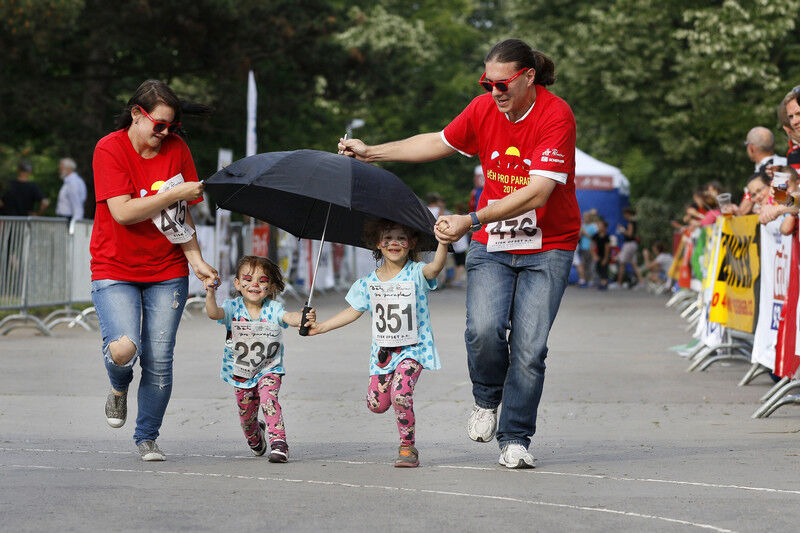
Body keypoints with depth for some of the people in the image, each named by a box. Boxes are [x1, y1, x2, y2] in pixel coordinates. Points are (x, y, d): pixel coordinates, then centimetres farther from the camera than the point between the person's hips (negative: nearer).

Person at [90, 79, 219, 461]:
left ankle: (147, 437, 16)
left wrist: (196, 260, -2)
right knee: (123, 348, -22)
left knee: (159, 360, -2)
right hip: (115, 271, -3)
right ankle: (119, 388, 15)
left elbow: (182, 214, 8)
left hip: (167, 272, 3)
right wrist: (175, 193, -22)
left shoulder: (176, 148, 2)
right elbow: (123, 212, -20)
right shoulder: (110, 149, -11)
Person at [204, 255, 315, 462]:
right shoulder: (233, 308, -8)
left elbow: (289, 317, -28)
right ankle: (255, 436, 48)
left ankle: (278, 442, -27)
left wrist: (303, 318, -51)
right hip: (241, 373, 2)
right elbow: (214, 313, -25)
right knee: (246, 414, 13)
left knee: (268, 399, -29)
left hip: (269, 369, -2)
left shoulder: (273, 309, -10)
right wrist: (211, 294, -44)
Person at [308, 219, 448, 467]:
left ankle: (408, 446, -6)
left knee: (400, 395, -24)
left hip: (412, 348, -4)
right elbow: (353, 311, 15)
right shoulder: (368, 282, 5)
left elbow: (435, 267, -28)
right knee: (376, 404, 1)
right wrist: (320, 326, 13)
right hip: (383, 351, 5)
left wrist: (443, 243, -47)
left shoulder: (416, 274, -7)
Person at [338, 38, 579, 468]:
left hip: (548, 246, -3)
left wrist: (471, 220, -33)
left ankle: (515, 440, 6)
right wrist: (372, 152, 16)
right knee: (484, 329, -19)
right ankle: (486, 399, 11)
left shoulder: (555, 116, -19)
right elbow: (439, 143, 17)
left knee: (529, 346, -9)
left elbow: (536, 194, -27)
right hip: (491, 243, 3)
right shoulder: (483, 109, -2)